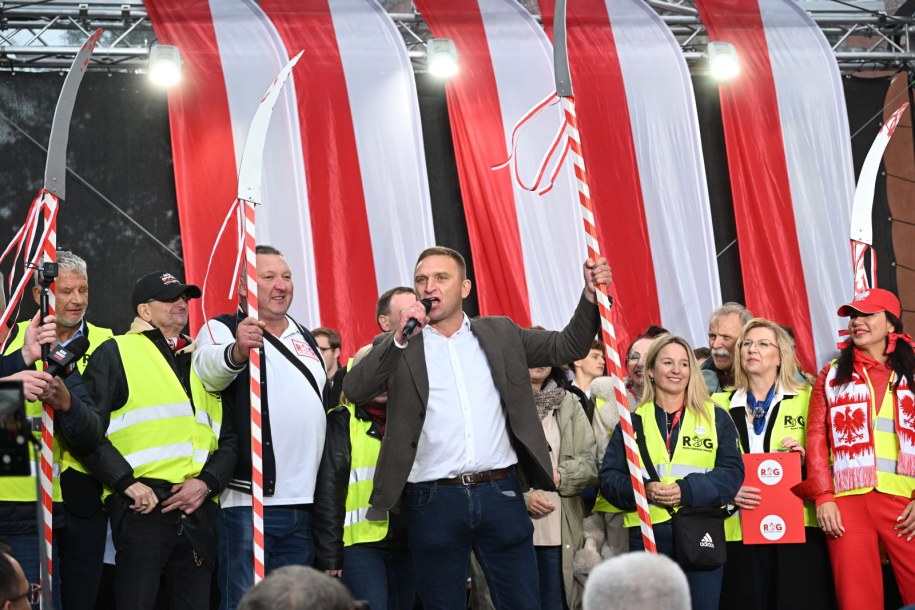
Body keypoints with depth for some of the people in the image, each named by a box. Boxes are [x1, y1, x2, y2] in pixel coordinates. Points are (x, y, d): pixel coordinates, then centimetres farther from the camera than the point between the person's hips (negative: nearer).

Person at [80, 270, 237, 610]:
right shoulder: (116, 353, 6)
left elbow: (229, 438, 18)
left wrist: (207, 482, 0)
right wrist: (127, 482, -13)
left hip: (198, 508, 5)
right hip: (143, 506, -5)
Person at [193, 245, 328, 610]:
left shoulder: (306, 339, 20)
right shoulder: (222, 330, -2)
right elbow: (210, 371, -26)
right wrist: (236, 351, -50)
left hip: (303, 505, 7)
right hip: (248, 502, -7)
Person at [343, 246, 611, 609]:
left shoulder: (500, 333, 12)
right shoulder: (398, 347, 5)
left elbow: (568, 346, 13)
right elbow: (354, 390, -9)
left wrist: (591, 294, -2)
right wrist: (398, 338, -19)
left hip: (500, 493, 2)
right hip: (434, 500, -1)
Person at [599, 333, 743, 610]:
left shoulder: (716, 418, 9)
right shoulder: (633, 421, 11)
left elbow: (732, 472, -1)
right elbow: (609, 477, 6)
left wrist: (687, 491, -16)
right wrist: (641, 490, -14)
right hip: (647, 534, 1)